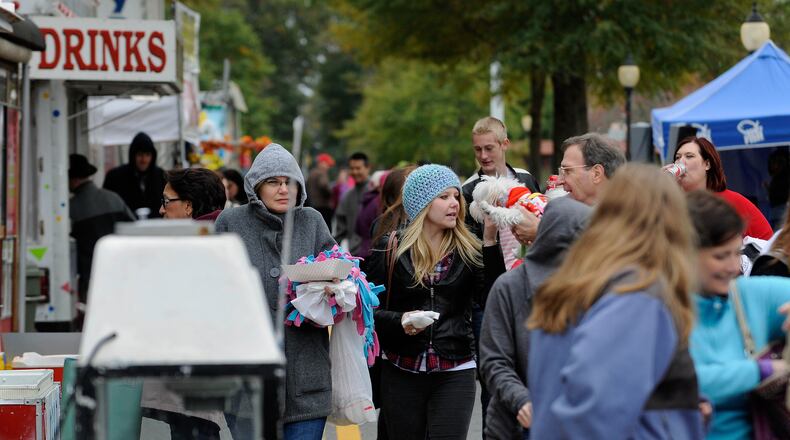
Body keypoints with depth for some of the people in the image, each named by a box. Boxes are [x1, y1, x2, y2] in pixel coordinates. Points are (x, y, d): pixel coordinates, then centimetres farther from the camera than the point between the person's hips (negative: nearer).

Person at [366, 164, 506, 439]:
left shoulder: (468, 249, 4)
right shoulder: (391, 249, 2)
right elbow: (370, 310, 2)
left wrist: (490, 241, -15)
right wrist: (400, 321, -18)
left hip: (455, 373, 0)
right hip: (401, 372, 0)